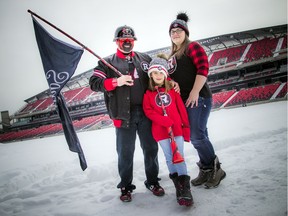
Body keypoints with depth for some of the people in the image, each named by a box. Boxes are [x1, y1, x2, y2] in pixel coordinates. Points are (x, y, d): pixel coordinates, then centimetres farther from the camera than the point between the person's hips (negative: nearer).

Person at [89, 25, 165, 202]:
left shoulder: (145, 59, 14)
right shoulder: (107, 63, 5)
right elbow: (94, 83, -5)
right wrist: (117, 81, -18)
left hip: (146, 112, 3)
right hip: (124, 115, -2)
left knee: (151, 148, 10)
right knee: (125, 152, 7)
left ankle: (153, 181, 29)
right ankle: (126, 186, 25)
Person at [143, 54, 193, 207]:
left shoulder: (172, 89, 6)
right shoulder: (148, 93, 3)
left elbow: (181, 109, 6)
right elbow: (148, 111, -5)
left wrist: (186, 127, 2)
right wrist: (165, 121, -17)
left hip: (177, 127, 0)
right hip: (160, 130, 0)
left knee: (179, 157, -2)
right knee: (169, 158, 6)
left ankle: (185, 187, 2)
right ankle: (178, 185, 17)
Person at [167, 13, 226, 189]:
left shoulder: (193, 47, -1)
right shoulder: (172, 55, 21)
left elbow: (203, 68, -13)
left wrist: (195, 92, -20)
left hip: (197, 98, -7)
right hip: (182, 100, 7)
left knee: (197, 136, -11)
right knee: (199, 136, 10)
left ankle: (214, 169, 7)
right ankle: (207, 171, 20)